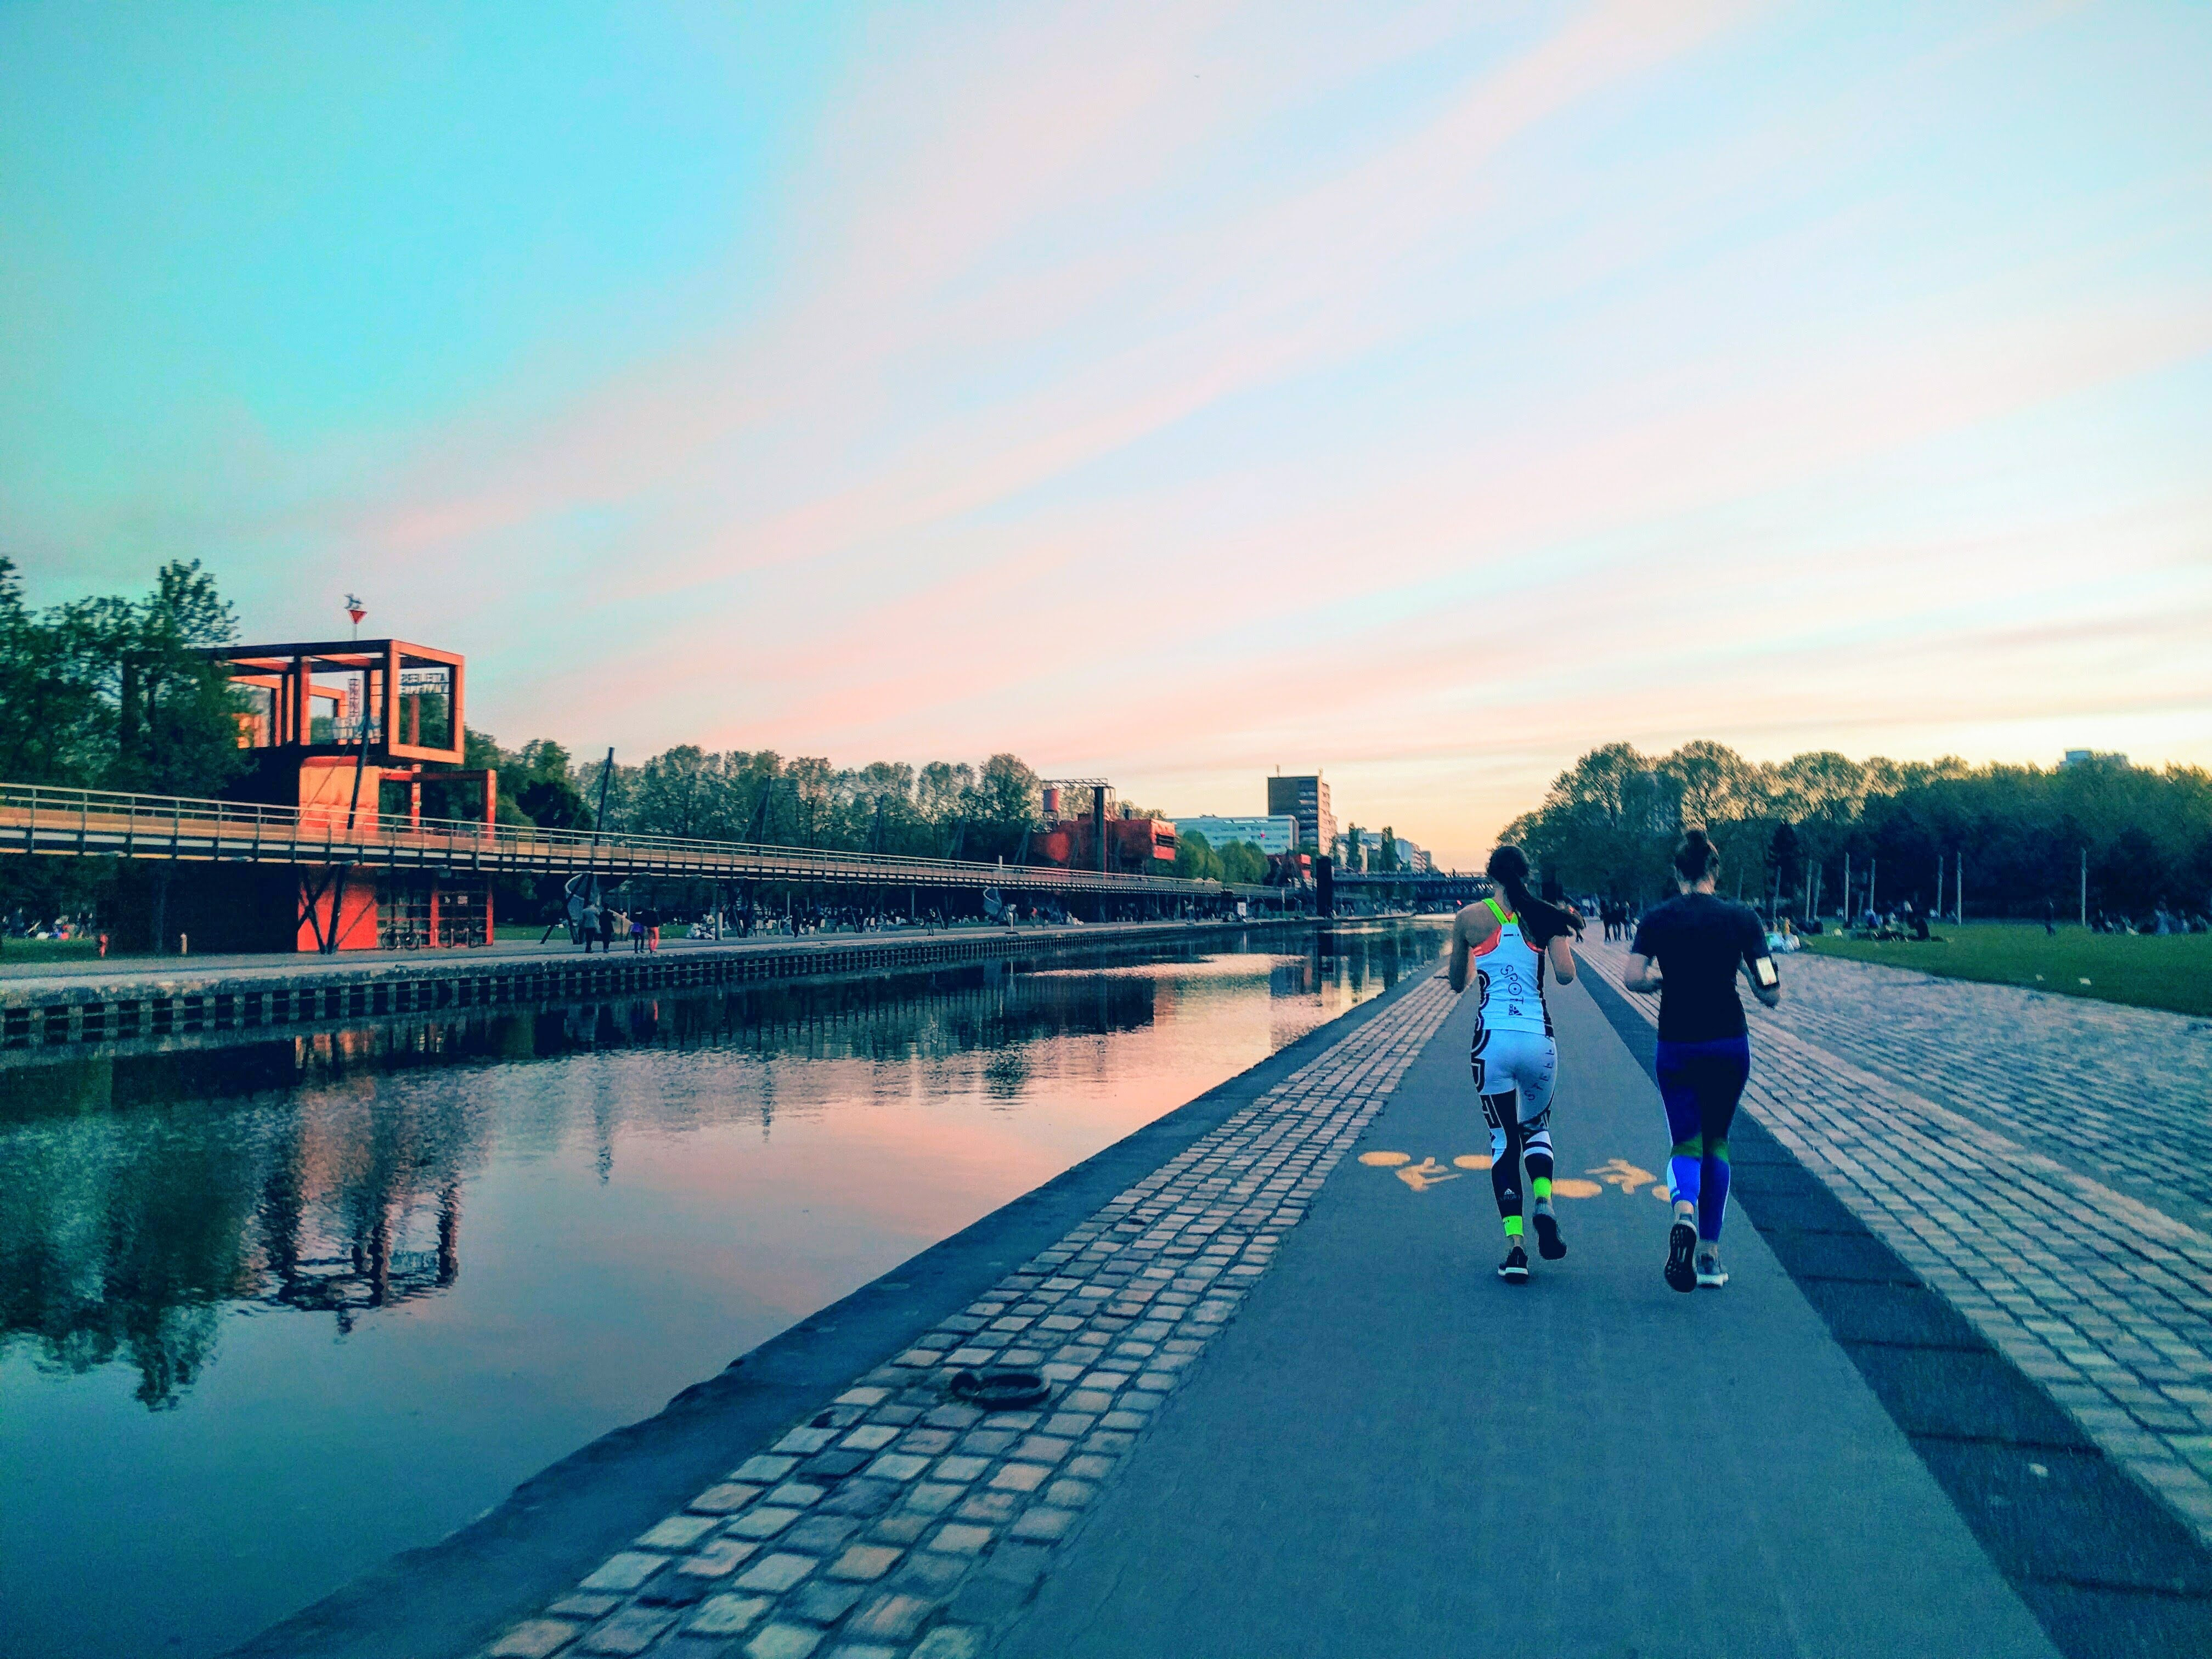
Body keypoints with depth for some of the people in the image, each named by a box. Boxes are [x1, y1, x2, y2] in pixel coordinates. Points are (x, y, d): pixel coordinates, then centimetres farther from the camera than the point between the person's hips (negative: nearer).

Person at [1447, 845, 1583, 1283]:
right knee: (1536, 1126, 24)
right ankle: (1544, 1202, -1)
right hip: (1538, 1038, 1)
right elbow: (1566, 975, -6)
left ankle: (1514, 1247, 0)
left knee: (1503, 1139, 9)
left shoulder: (1469, 918, 3)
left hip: (1491, 1041, -1)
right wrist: (1563, 932, 12)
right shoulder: (1545, 917, 3)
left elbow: (1457, 984, 11)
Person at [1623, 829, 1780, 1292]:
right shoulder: (1742, 917, -5)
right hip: (1729, 1045, 1)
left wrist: (1665, 979, 6)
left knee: (1686, 1143, 7)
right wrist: (1756, 972, 12)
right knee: (1716, 1142, 17)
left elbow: (1633, 979, -14)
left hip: (1676, 1047, 0)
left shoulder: (1656, 919, -3)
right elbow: (1770, 992, -9)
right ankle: (1709, 1254, 19)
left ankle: (1684, 1211, -27)